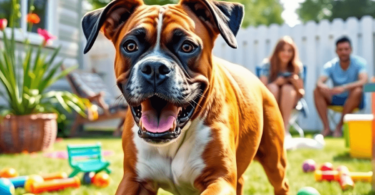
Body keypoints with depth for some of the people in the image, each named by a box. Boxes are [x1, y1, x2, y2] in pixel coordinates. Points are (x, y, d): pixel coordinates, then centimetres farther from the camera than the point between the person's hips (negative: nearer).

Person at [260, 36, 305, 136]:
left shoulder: (297, 67, -5)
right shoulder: (268, 64, -9)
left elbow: (302, 93, -6)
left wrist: (296, 82, -26)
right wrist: (276, 82, -32)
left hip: (290, 101, 1)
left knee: (287, 88, -30)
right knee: (272, 87, -31)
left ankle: (285, 127, -32)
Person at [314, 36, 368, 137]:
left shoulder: (359, 62, -13)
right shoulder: (330, 65, -7)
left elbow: (364, 81, -29)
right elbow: (319, 82, -20)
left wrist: (345, 87, -46)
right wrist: (323, 87, -46)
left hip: (354, 99, -2)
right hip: (336, 99, 2)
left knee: (357, 91, -35)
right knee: (317, 91, -21)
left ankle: (339, 126, -24)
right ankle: (326, 128, -24)